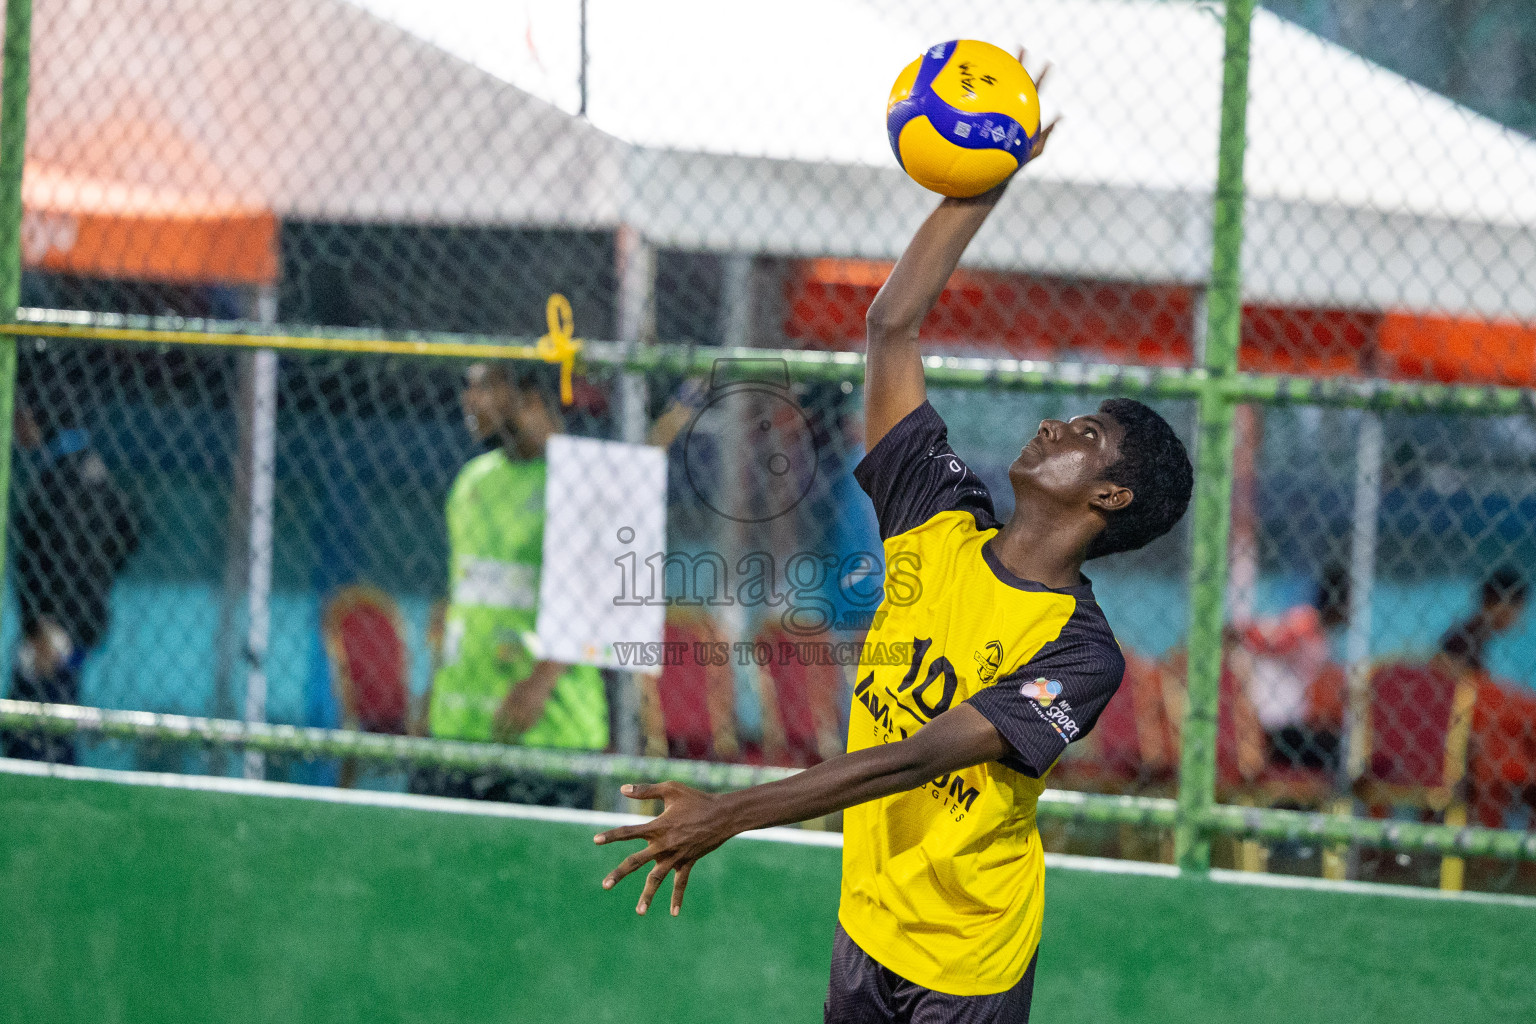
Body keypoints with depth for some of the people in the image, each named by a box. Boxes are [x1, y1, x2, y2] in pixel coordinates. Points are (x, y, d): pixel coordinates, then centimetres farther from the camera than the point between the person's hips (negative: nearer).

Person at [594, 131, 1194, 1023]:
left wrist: (730, 814, -34)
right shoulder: (939, 523, 0)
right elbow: (892, 327, 2)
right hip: (865, 930, 6)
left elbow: (916, 758, -27)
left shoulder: (1081, 655, -18)